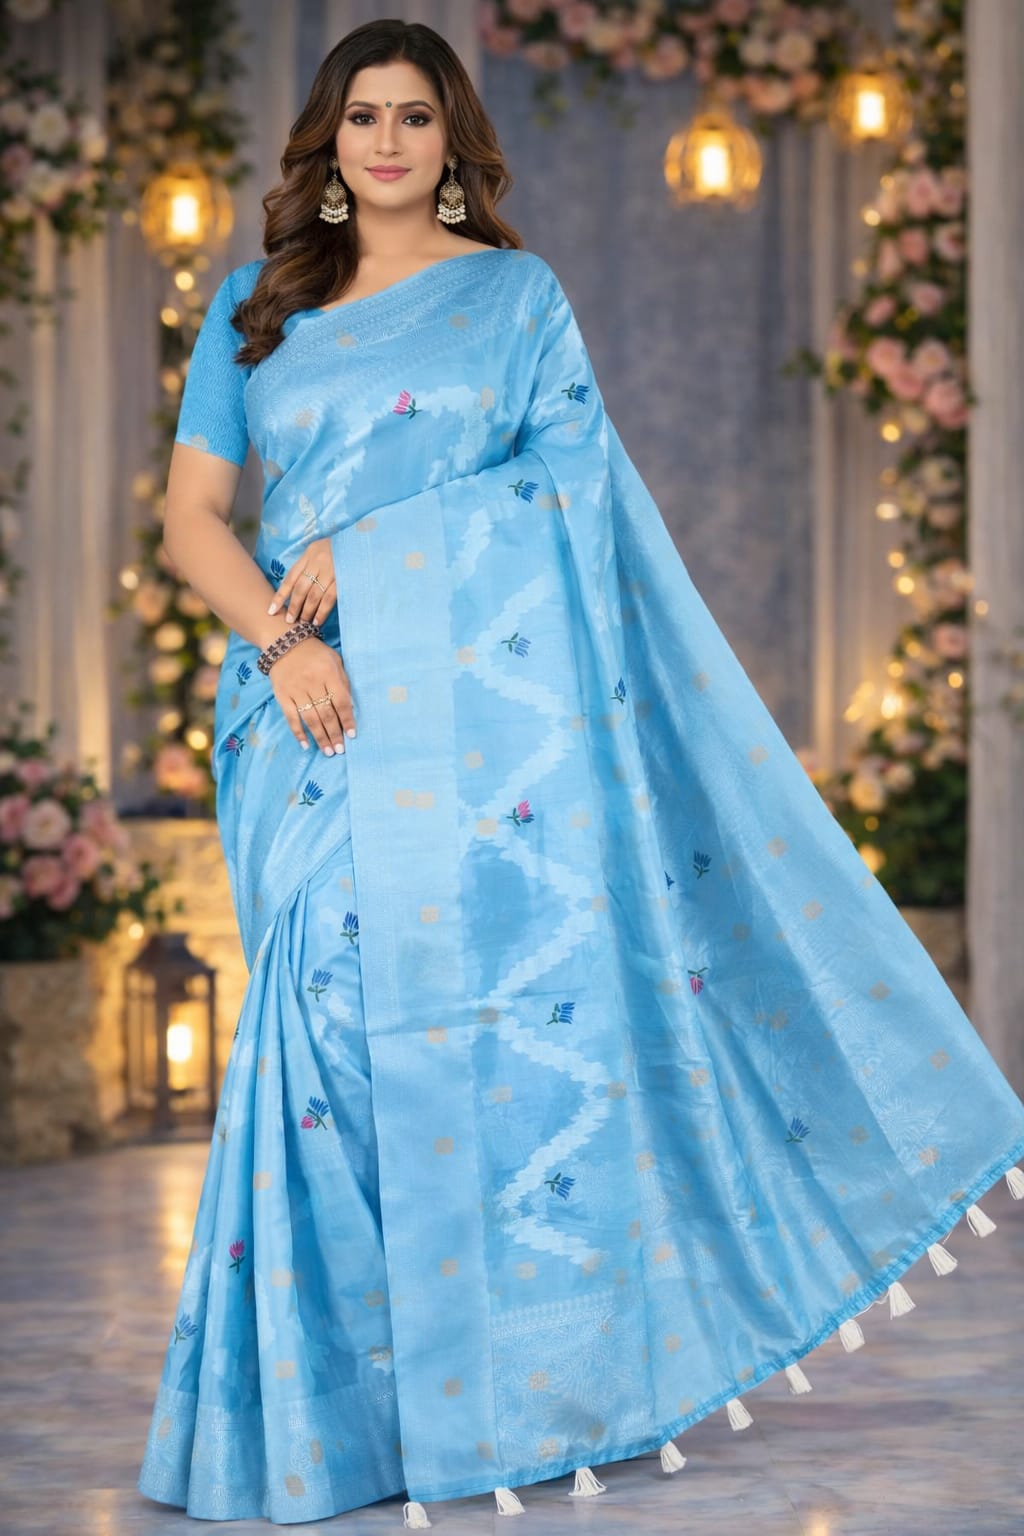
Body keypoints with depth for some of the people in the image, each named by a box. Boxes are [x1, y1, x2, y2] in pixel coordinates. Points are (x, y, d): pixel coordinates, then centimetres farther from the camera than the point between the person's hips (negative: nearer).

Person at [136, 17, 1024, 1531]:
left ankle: (542, 1374, 2)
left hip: (488, 695, -2)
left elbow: (568, 485, -1)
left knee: (521, 992, -7)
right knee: (334, 1013, -4)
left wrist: (359, 550, -9)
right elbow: (192, 514, 8)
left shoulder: (518, 292, 10)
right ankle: (349, 1397, 3)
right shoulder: (254, 312, 15)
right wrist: (280, 636, -11)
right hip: (324, 713, 2)